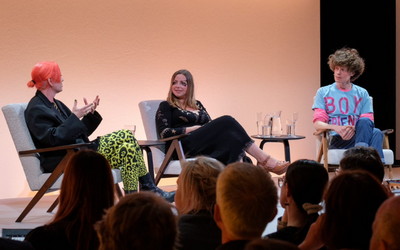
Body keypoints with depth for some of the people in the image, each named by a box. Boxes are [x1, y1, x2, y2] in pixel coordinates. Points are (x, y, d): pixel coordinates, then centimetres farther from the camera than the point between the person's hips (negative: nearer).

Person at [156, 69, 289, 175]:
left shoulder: (197, 105, 30)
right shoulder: (166, 106, 13)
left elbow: (211, 126, 22)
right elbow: (164, 133, -1)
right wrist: (194, 128, -7)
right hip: (185, 146, -5)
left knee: (232, 137, -32)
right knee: (227, 121, -25)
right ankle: (266, 161, -31)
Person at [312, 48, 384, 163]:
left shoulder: (362, 93, 19)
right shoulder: (323, 92, 15)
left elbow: (369, 122, 7)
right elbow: (317, 123, 5)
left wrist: (354, 129, -17)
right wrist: (336, 128, -18)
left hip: (357, 135, 3)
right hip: (336, 140, -2)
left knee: (376, 133, -36)